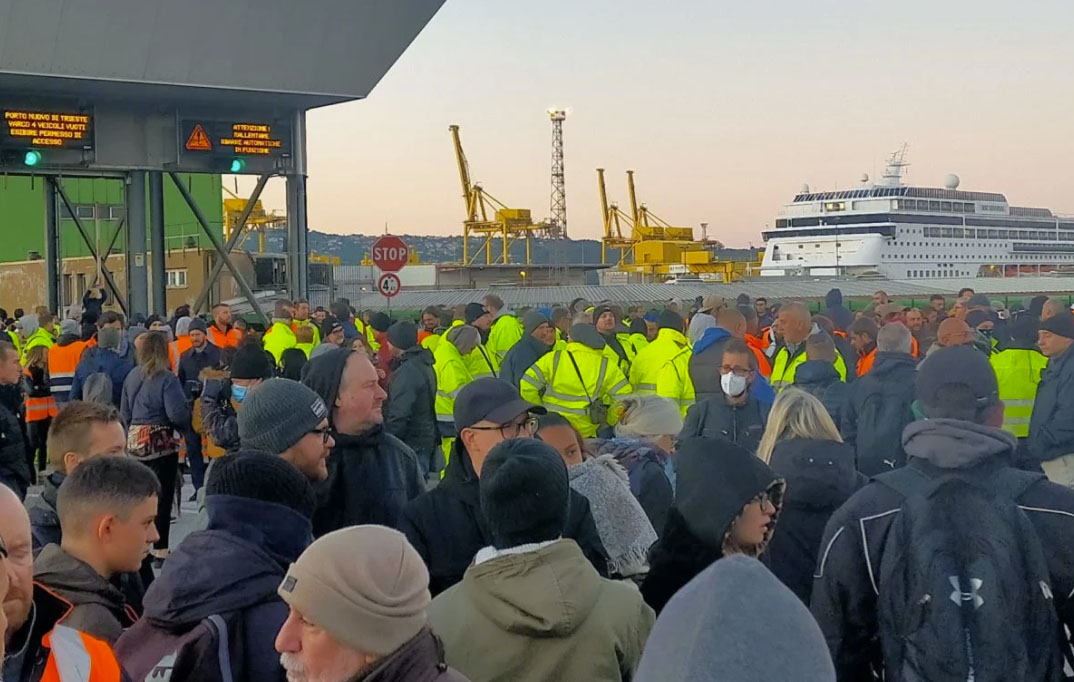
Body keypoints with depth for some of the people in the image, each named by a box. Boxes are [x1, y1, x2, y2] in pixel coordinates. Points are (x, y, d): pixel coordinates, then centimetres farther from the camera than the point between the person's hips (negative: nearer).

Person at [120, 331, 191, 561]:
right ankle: (160, 547, 0)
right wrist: (185, 427, 2)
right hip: (161, 441, -7)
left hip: (135, 440, 7)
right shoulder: (167, 379, -15)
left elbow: (124, 412, 13)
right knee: (163, 493, 0)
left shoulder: (131, 377, 6)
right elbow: (177, 413, -18)